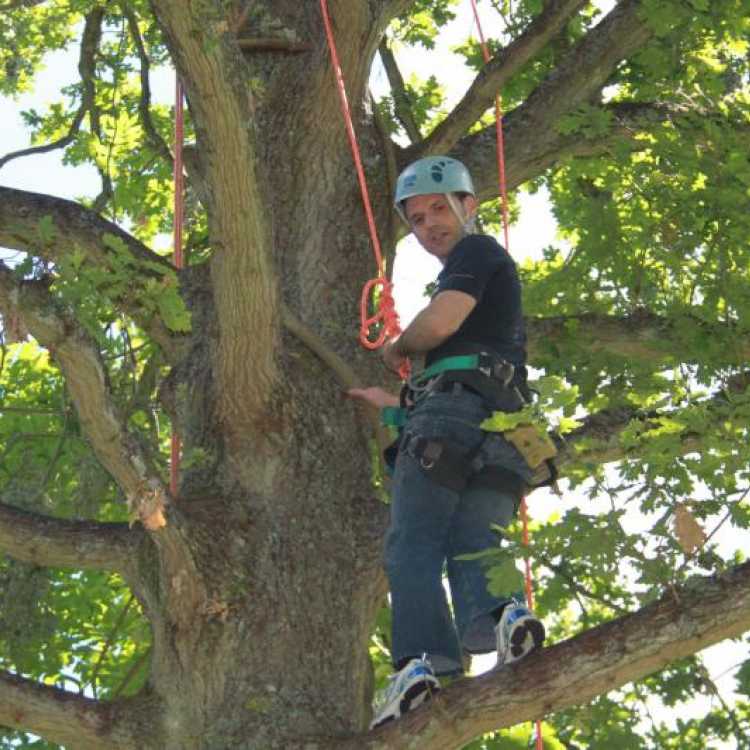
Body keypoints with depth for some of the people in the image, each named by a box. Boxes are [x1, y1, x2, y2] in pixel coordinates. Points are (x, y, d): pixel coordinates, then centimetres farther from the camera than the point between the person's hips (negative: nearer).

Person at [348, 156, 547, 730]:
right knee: (472, 549, -4)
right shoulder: (499, 279, 38)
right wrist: (390, 402, 39)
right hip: (502, 429, 9)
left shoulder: (476, 251, 10)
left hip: (454, 408, -9)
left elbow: (440, 322, -9)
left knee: (413, 547, -14)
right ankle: (495, 615, -33)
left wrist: (397, 348, 10)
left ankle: (424, 659, -30)